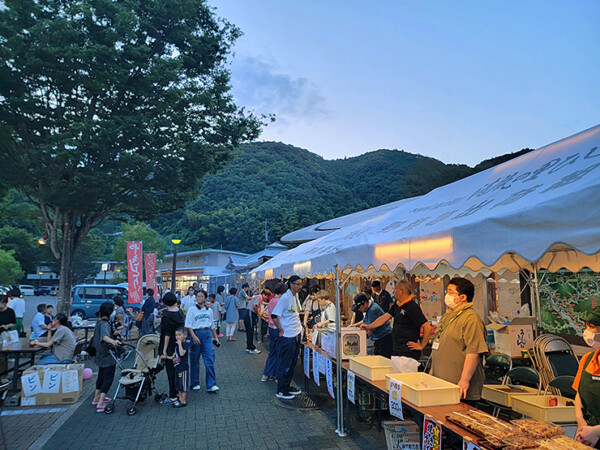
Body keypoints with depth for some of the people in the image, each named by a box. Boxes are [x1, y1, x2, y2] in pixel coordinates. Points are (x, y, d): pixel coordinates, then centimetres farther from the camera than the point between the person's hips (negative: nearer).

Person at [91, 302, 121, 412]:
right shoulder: (104, 324, -23)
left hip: (100, 355, 10)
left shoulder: (99, 322, 8)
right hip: (108, 357, -10)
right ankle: (100, 404, -8)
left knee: (101, 376, 23)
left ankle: (97, 398, 38)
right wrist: (112, 341, -63)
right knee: (108, 379, -5)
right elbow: (104, 336, -45)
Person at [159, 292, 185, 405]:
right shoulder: (180, 312, 2)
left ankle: (173, 396, 5)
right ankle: (178, 392, 27)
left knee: (171, 370, 0)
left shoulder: (167, 315, -19)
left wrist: (164, 350, -16)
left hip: (171, 346, -7)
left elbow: (167, 334, -20)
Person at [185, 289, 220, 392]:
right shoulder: (192, 310, 0)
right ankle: (195, 383, 22)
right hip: (196, 333, -2)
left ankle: (211, 385, -3)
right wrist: (194, 336, -17)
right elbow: (188, 325, -5)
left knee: (210, 359, -5)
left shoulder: (209, 310, 12)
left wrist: (215, 337, 20)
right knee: (195, 360, 7)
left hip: (207, 335, 2)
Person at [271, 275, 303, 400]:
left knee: (292, 363, 17)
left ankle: (287, 386, 29)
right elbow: (274, 316, -21)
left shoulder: (295, 297, 10)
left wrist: (299, 323, 13)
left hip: (296, 335, 9)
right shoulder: (285, 298, -18)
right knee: (285, 364, 1)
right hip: (287, 337, -9)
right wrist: (281, 331, -17)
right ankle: (281, 391, 12)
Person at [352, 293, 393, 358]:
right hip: (378, 339, 10)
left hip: (384, 337, -10)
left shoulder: (373, 310, -22)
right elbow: (365, 321, 26)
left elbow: (371, 330, -18)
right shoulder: (367, 309, 8)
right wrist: (354, 325, 13)